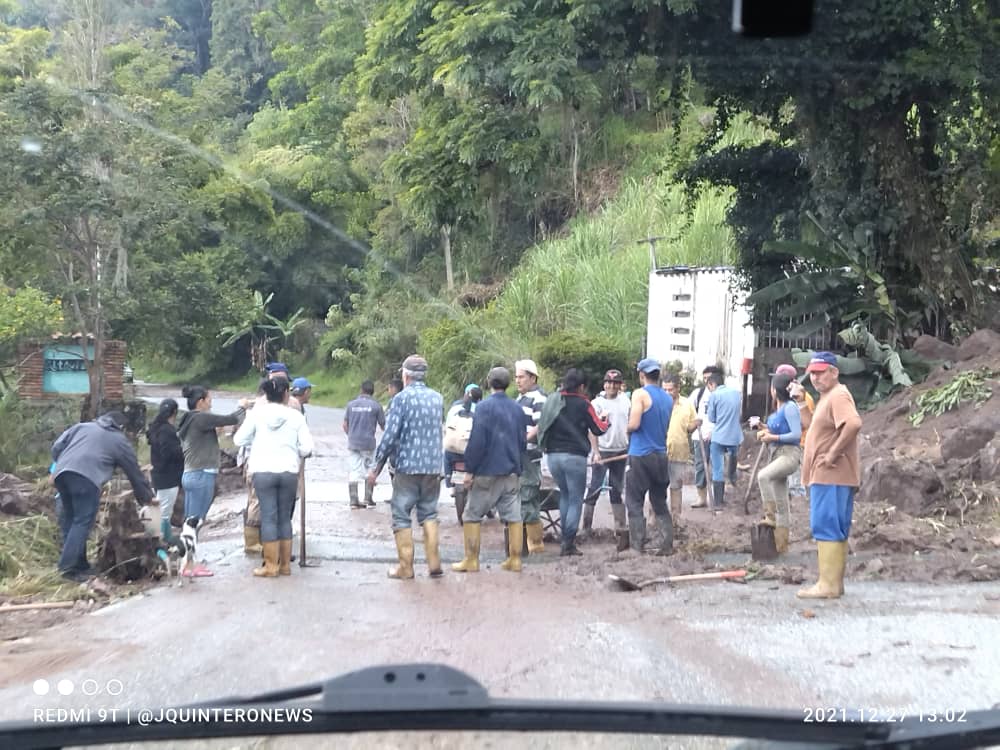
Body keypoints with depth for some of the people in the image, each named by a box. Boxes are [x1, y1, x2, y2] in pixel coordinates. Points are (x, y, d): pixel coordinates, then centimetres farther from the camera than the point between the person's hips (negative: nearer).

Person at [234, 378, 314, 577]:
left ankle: (271, 566, 4)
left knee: (268, 517, 3)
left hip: (263, 471, -1)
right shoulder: (296, 415, -2)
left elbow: (239, 439, 0)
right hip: (289, 472, 1)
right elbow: (307, 448, -5)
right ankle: (285, 564, 16)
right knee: (284, 517, 11)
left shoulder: (257, 413, -2)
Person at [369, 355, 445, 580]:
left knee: (401, 516, 5)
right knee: (429, 513, 15)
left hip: (408, 466, -5)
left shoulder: (402, 398, -10)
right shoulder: (437, 398, 8)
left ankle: (406, 567, 6)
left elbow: (390, 435, -13)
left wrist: (376, 468, -6)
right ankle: (434, 563, 9)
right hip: (433, 466, 5)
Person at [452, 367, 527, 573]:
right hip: (512, 471, 5)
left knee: (472, 516, 5)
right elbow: (523, 441, 13)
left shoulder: (484, 407, -11)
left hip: (488, 471, -5)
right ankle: (515, 560, 10)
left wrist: (469, 470, -9)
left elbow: (477, 441, -14)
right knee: (513, 517, 8)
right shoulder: (517, 409, 7)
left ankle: (471, 561, 6)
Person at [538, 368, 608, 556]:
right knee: (576, 500, 3)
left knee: (564, 495, 20)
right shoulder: (583, 404, -6)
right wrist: (606, 422, 17)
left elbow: (541, 427, 13)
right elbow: (598, 429, -2)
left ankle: (565, 539, 17)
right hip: (574, 456, -5)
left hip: (552, 455, 5)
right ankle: (569, 543, -2)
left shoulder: (551, 401, 9)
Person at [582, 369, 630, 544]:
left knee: (617, 490, 11)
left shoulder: (625, 401, 7)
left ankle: (620, 526, 14)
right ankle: (586, 526, -3)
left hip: (621, 451, 4)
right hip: (602, 451, -4)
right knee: (595, 489, -5)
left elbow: (629, 425, 13)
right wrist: (595, 452, -16)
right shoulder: (597, 403, -6)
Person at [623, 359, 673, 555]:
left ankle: (636, 546, -2)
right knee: (660, 503, 12)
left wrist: (628, 428, 2)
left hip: (640, 456, -6)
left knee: (634, 504, 1)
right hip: (661, 456, 6)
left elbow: (634, 424, -18)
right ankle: (666, 545, 9)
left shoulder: (640, 394, -11)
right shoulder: (668, 398, 10)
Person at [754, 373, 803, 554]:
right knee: (781, 503, 10)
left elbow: (797, 434, -18)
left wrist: (773, 437, -16)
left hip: (790, 454, -9)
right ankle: (781, 545, 14)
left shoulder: (790, 407, -13)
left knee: (763, 476, -34)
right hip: (778, 454, 9)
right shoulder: (777, 410, 13)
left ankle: (770, 516, -26)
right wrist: (766, 432, 5)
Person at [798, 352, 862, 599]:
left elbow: (853, 424, -29)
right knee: (835, 530, 12)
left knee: (826, 527, -10)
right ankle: (834, 582, 18)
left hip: (831, 476, -11)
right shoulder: (827, 397, 20)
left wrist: (833, 454, -23)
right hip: (827, 476, 11)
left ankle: (828, 584, -9)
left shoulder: (838, 396, -13)